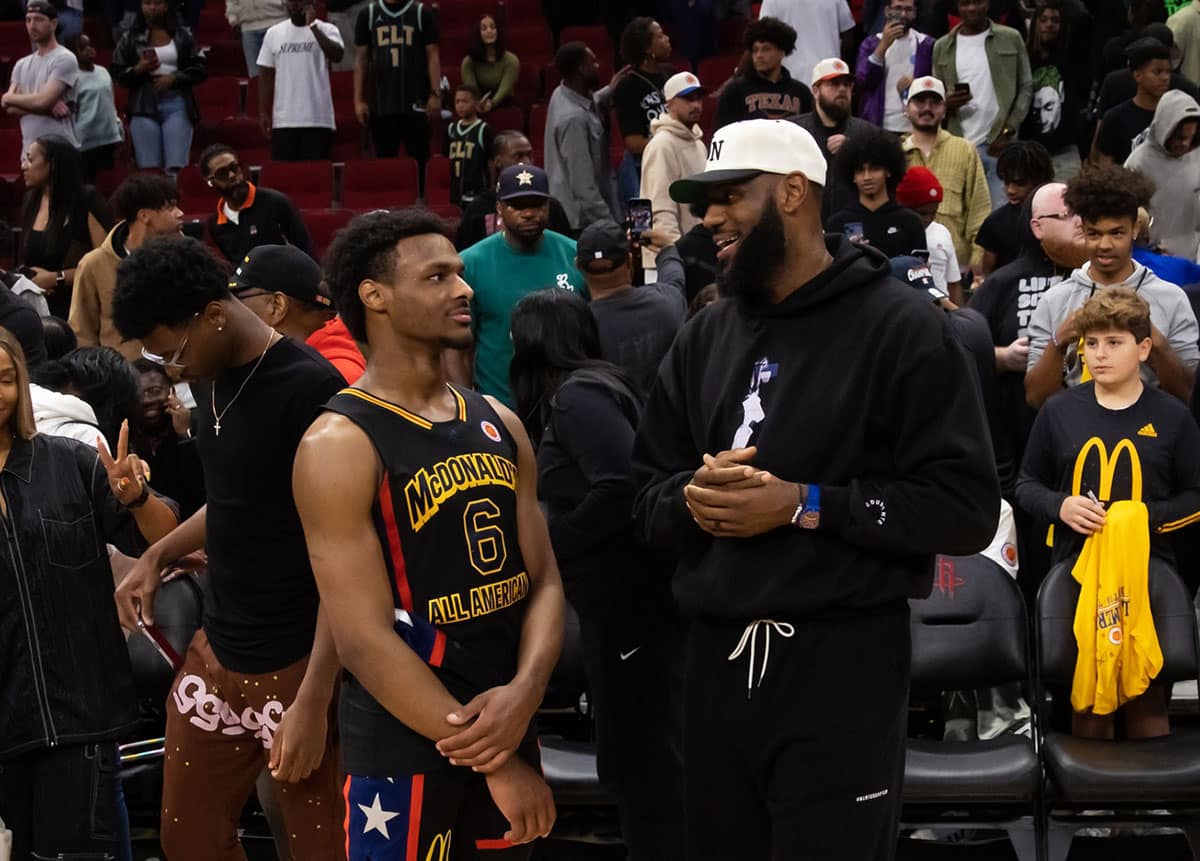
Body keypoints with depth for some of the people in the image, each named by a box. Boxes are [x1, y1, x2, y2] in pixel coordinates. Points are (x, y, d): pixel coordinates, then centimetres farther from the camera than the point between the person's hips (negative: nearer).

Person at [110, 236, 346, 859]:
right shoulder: (212, 379, 6)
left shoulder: (309, 389, -18)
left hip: (299, 665, -8)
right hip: (216, 652, 8)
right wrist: (157, 556, 6)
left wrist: (313, 700, -23)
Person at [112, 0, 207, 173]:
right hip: (144, 107, 1)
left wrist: (174, 78, -9)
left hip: (176, 105, -1)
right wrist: (138, 70, -10)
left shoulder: (182, 35, 7)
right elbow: (117, 72, 9)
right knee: (149, 170, -4)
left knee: (177, 168, -12)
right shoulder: (130, 38, 8)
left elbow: (200, 69, 6)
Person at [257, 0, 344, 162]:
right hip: (283, 120, 3)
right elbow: (266, 74, 10)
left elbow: (337, 55, -20)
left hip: (318, 120, -2)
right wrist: (264, 112, 4)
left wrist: (313, 26, -18)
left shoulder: (326, 29, 0)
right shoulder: (273, 33, 9)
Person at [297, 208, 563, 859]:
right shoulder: (339, 444, -13)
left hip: (505, 723, 6)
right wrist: (495, 765, -16)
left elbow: (544, 581, 6)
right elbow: (365, 638, -17)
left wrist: (524, 693, -14)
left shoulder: (499, 426, 7)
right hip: (403, 745, -6)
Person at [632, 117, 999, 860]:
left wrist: (805, 504, -18)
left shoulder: (900, 326, -6)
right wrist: (690, 498, -8)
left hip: (844, 662, -6)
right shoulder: (706, 336, 14)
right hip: (717, 658, 6)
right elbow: (648, 493, 15)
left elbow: (966, 506, -13)